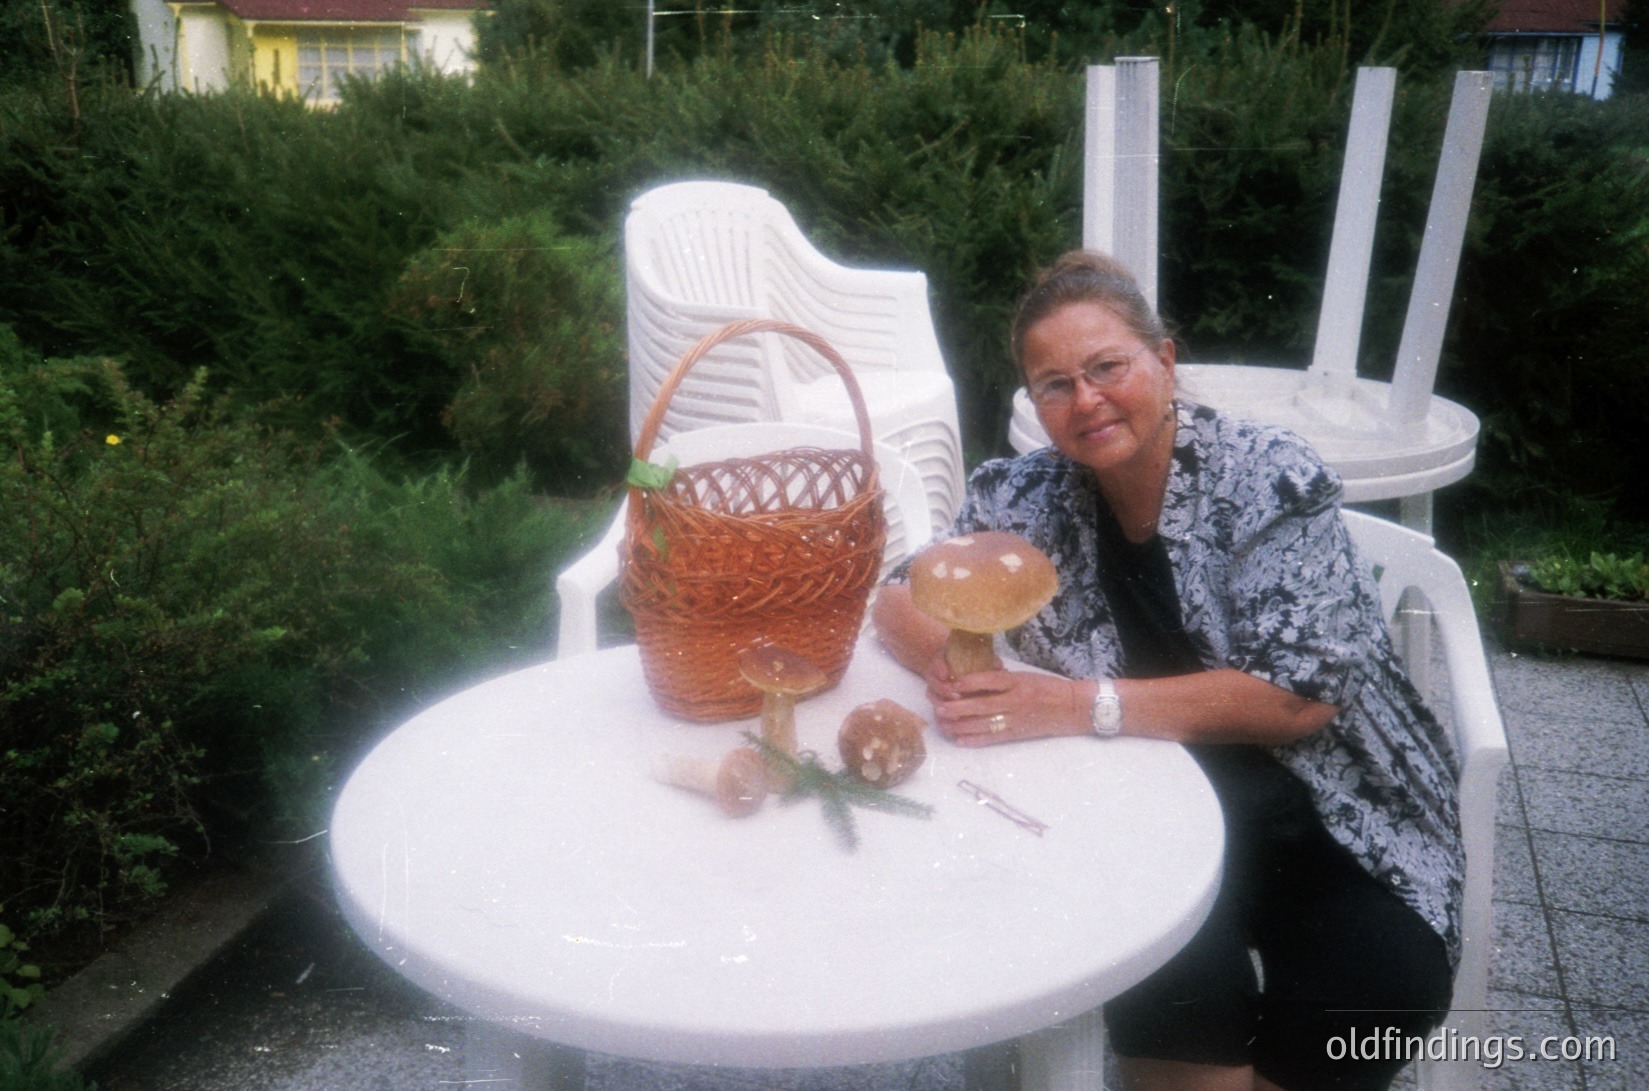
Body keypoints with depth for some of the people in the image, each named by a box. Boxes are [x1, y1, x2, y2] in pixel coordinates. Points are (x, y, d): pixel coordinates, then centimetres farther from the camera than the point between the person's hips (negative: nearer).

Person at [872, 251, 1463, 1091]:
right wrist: (953, 663, -20)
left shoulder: (1272, 478, -11)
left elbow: (1298, 696, -18)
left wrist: (1080, 704, -26)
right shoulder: (1027, 496, -1)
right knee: (1178, 988, -29)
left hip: (1328, 804, 0)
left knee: (1374, 984, -27)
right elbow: (900, 600, 4)